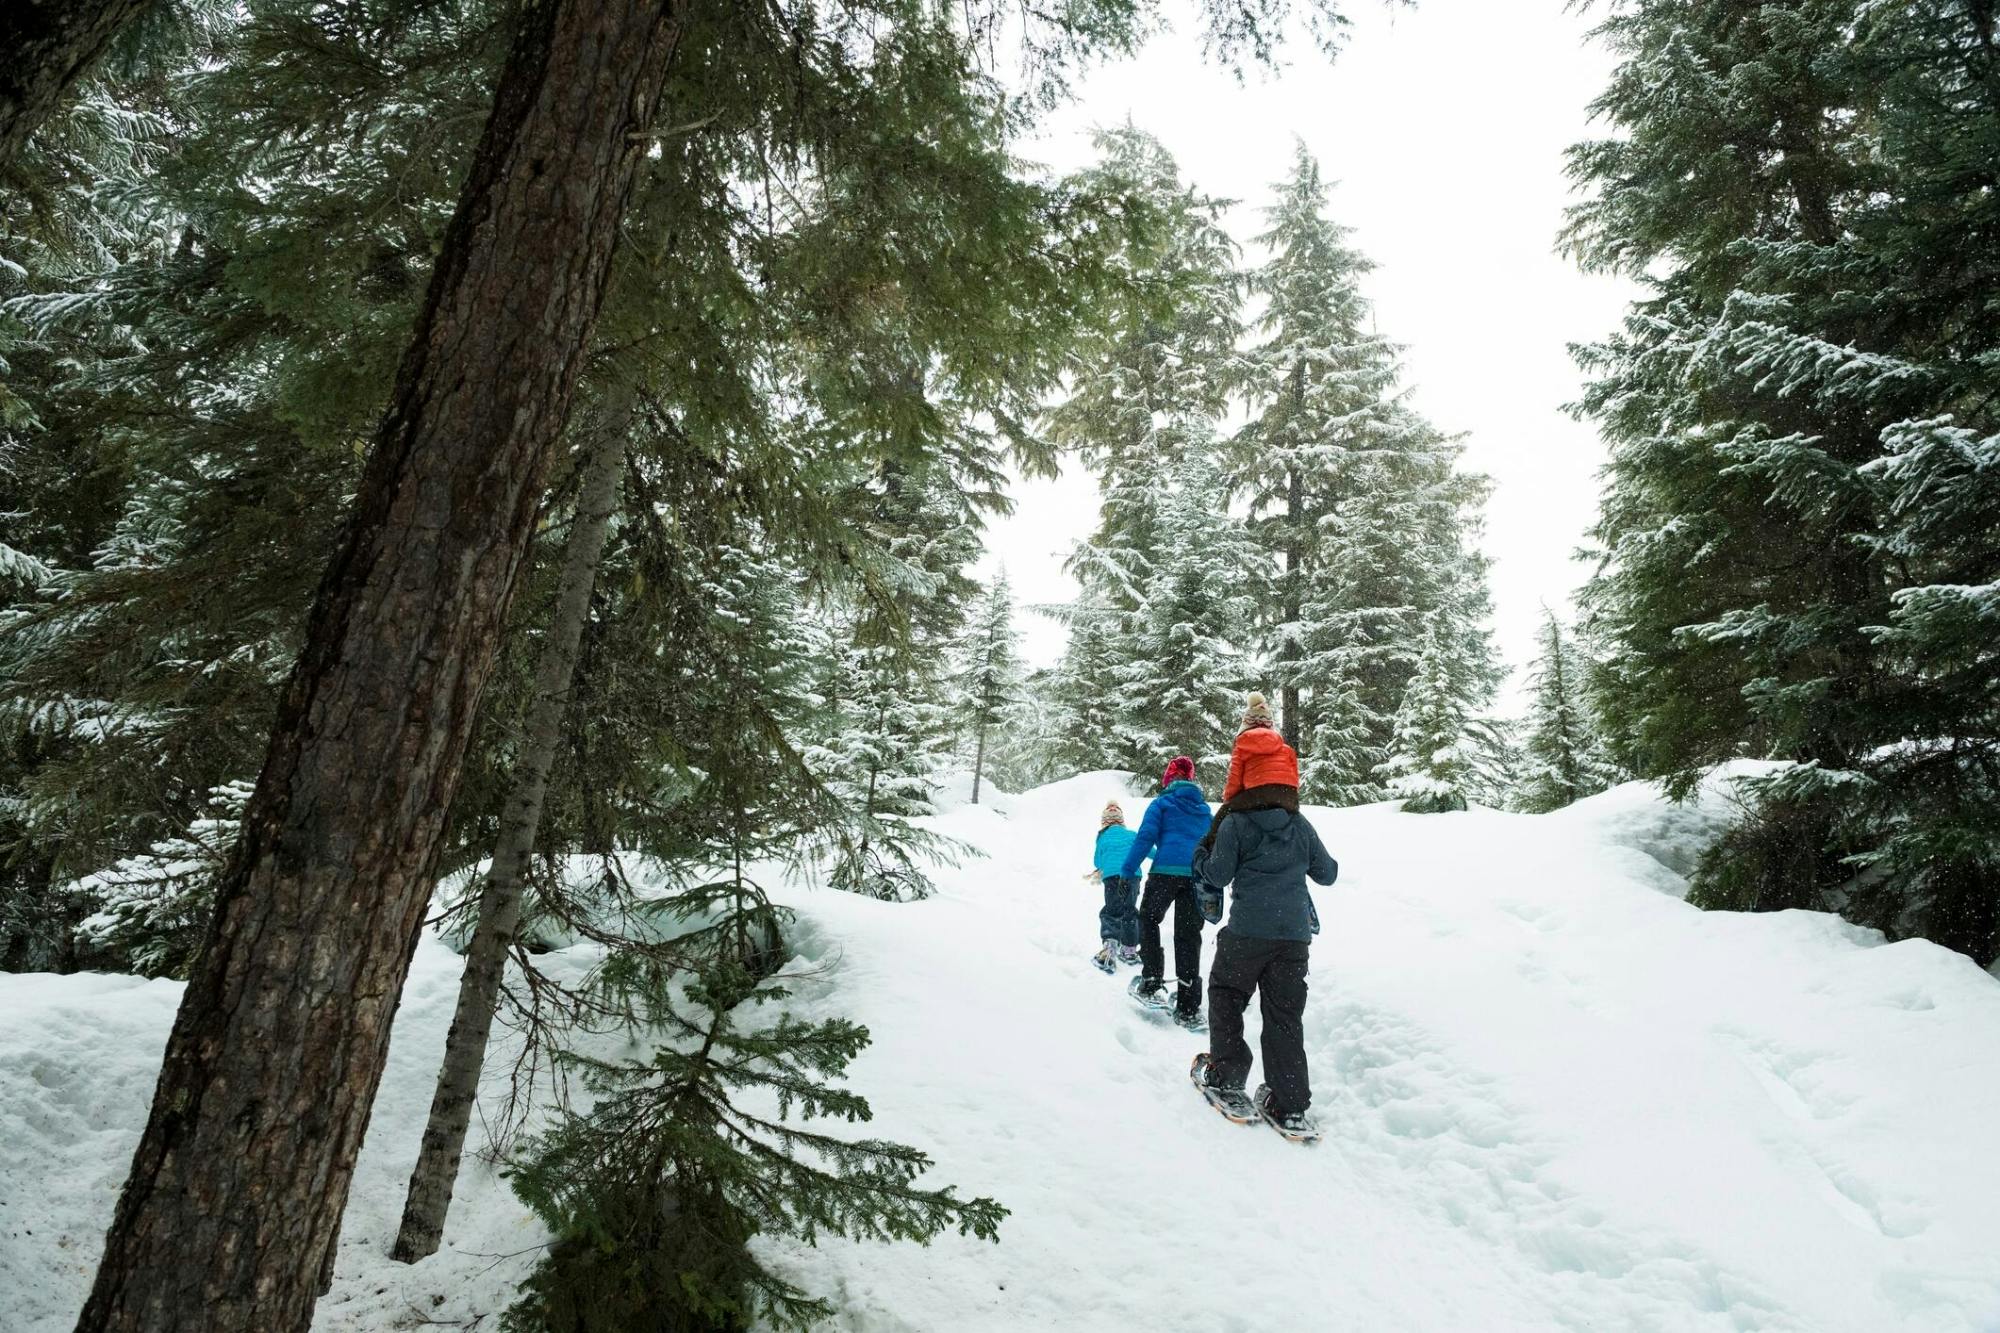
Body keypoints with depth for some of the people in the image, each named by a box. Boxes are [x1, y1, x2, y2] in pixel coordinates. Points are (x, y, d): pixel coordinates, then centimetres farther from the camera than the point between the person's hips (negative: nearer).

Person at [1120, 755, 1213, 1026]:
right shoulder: (1204, 808, 21)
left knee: (1148, 919, 17)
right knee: (1188, 936, 6)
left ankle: (1151, 979, 6)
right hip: (1198, 876, 4)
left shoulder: (1162, 803, 6)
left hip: (1166, 871, -4)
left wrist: (1128, 870, -3)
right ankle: (1188, 1008, 3)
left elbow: (1145, 836, -4)